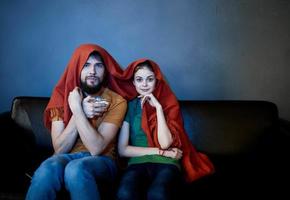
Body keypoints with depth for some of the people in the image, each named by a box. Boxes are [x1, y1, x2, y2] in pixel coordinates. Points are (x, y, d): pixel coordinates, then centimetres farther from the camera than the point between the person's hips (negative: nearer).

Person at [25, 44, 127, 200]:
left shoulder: (116, 101, -6)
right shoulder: (62, 97, 2)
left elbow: (96, 148, -16)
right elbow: (60, 149, -6)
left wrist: (77, 110, -19)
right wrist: (81, 113, -17)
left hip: (101, 161, -1)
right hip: (66, 158, 2)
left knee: (76, 169, -35)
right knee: (49, 168, -33)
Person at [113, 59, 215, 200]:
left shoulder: (168, 104, 6)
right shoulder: (128, 106, 7)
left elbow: (165, 143, -9)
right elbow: (123, 149, -1)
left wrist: (158, 107, -11)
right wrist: (160, 151, -5)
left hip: (165, 163, 0)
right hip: (137, 163, 1)